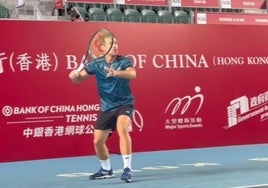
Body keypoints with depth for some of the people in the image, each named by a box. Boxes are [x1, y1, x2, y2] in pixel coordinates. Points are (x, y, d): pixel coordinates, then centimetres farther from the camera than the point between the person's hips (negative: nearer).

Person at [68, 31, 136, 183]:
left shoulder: (124, 61, -10)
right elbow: (79, 79, 0)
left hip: (124, 104, -4)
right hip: (106, 107, 4)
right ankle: (106, 170, 33)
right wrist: (75, 75, -25)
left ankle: (127, 169, -27)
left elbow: (132, 74, -31)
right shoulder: (96, 64, -2)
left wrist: (117, 73, -50)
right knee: (98, 141, 7)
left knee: (122, 130, -32)